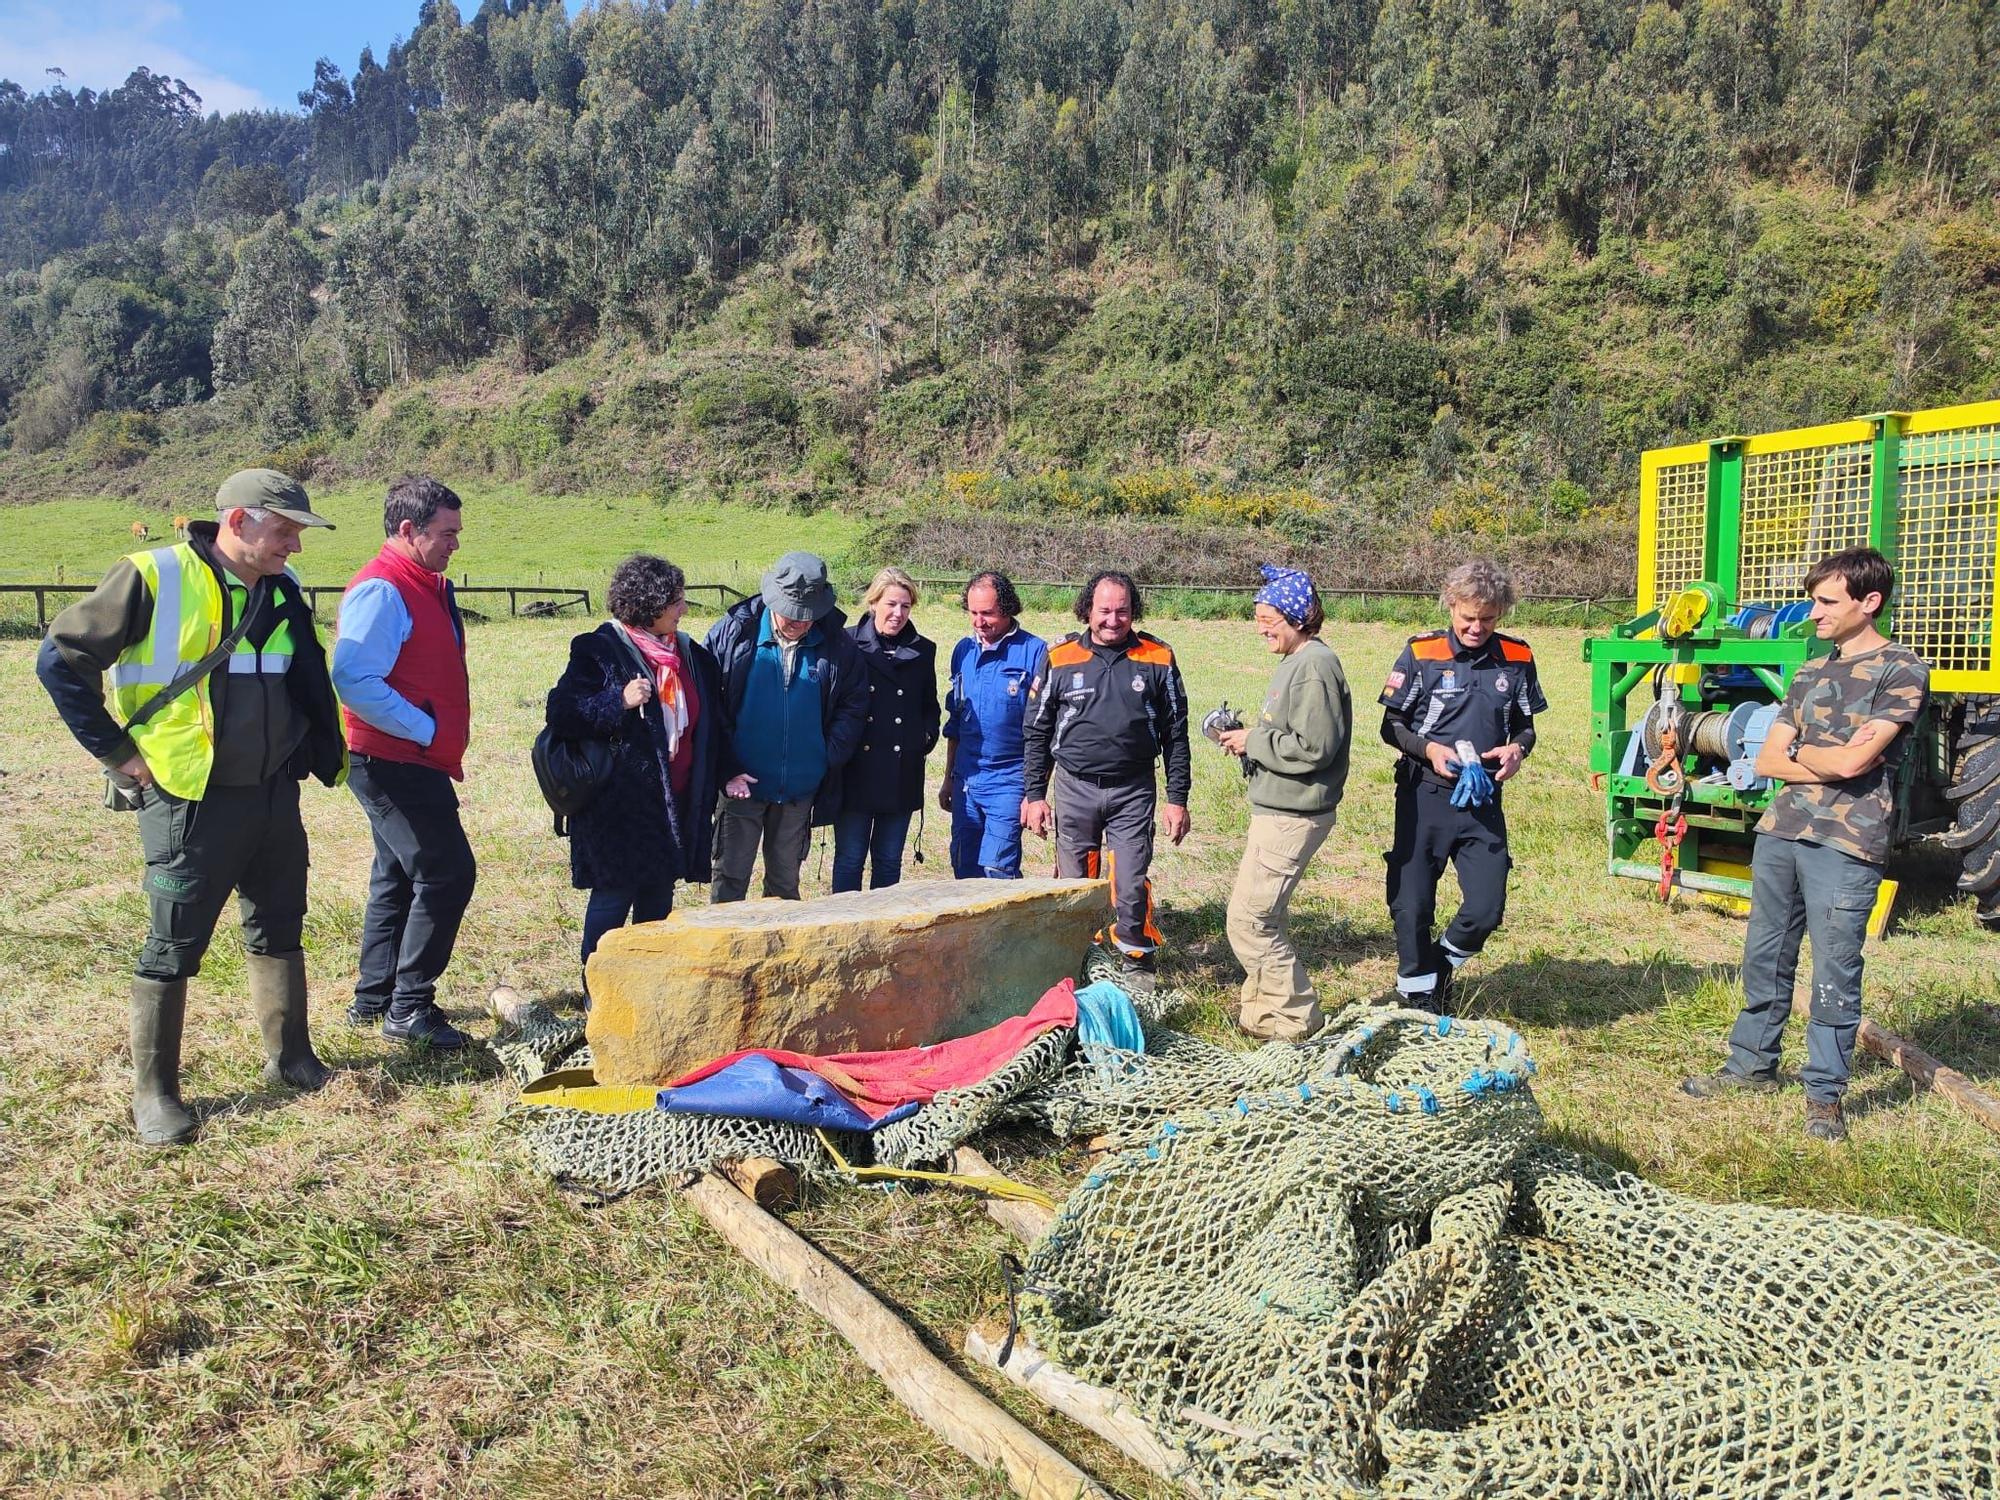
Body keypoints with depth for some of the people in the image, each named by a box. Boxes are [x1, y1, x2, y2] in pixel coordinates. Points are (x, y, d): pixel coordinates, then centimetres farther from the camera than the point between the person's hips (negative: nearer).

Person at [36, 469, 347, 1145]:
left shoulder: (283, 591, 6)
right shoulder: (156, 578, -14)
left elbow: (311, 682, 20)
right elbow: (59, 661, -10)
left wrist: (326, 754, 13)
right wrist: (118, 752, -9)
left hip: (274, 796, 6)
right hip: (189, 803, -6)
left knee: (279, 930, 16)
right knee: (173, 947, 3)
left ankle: (290, 1058, 31)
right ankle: (154, 1093, 17)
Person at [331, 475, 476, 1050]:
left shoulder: (427, 586, 14)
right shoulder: (380, 589, -16)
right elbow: (355, 681, -26)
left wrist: (446, 745, 15)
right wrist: (426, 731, -21)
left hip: (413, 763, 11)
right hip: (395, 761, -11)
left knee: (399, 876, 17)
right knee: (447, 872, -10)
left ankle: (372, 998, 29)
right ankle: (409, 1007, -2)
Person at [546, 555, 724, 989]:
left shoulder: (689, 652, 12)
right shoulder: (598, 650, -8)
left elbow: (710, 724, 19)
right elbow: (561, 713, -13)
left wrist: (708, 786, 14)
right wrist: (619, 701, -25)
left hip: (676, 801, 6)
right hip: (620, 802, -6)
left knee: (659, 896, 13)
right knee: (614, 895, -1)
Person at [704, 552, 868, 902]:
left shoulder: (836, 644, -2)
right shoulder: (732, 633, -7)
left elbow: (853, 706, 6)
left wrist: (828, 760, -6)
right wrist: (727, 771, -12)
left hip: (800, 790, 2)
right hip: (741, 784, -2)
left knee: (786, 882, 15)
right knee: (730, 878, 4)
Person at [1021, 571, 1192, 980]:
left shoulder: (1157, 659, 2)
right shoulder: (1060, 658, 1)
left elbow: (1175, 734, 5)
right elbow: (1037, 732, 6)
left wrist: (1177, 799, 2)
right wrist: (1035, 794, 3)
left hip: (1133, 792, -1)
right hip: (1075, 789, 1)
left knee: (1132, 884, -4)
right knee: (1075, 885, 7)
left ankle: (1136, 960, 15)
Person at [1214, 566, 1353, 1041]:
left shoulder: (1316, 666, -18)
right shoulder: (1295, 661, 14)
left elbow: (1313, 748, -24)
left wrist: (1252, 742, -14)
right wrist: (1248, 737, 5)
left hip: (1292, 816, -10)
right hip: (1277, 809, 10)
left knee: (1248, 920, -6)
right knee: (1265, 915, 18)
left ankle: (1297, 1016, 5)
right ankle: (1264, 1007, 29)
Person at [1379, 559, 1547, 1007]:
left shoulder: (1516, 659, 4)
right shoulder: (1421, 653, -5)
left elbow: (1525, 726, 14)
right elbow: (1391, 725, 1)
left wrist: (1517, 748, -9)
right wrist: (1429, 749, -17)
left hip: (1484, 800, 2)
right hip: (1424, 796, -2)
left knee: (1487, 909, -1)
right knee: (1412, 906, 2)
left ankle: (1440, 964, 30)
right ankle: (1416, 998, 23)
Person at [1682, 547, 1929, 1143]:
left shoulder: (1903, 671, -5)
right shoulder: (1810, 673, 15)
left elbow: (1853, 762, -15)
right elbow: (1766, 761, 9)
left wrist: (1799, 750, 3)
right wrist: (1828, 761, -6)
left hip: (1846, 846, -6)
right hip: (1779, 831, 6)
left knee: (1835, 974, 0)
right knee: (1764, 958, 14)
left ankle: (1825, 1093, 12)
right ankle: (1752, 1065, 27)